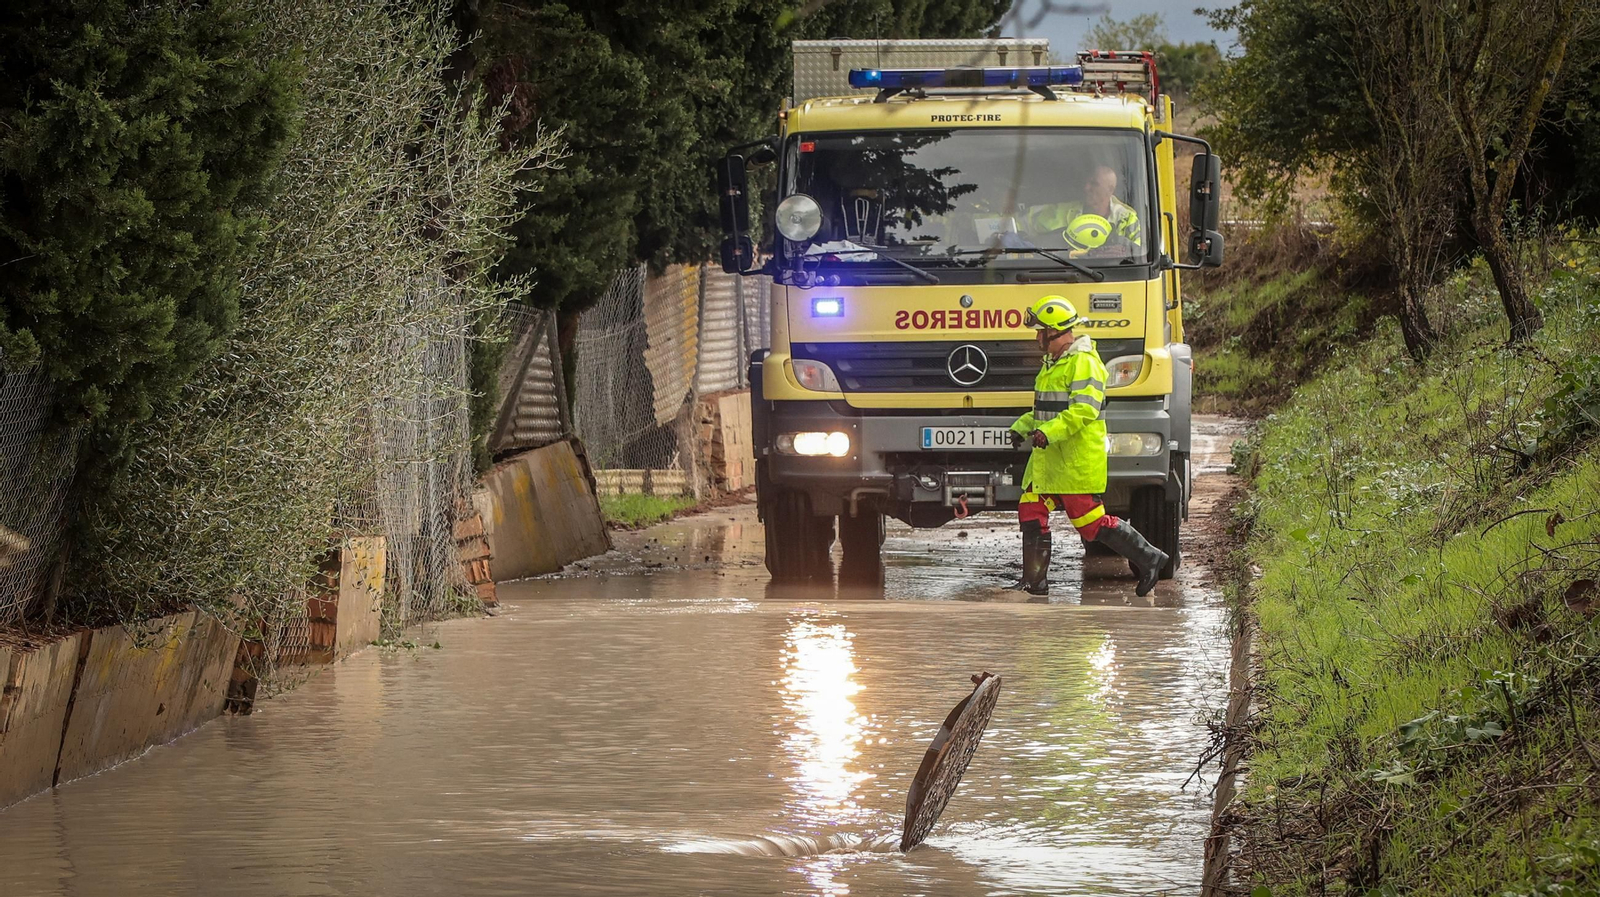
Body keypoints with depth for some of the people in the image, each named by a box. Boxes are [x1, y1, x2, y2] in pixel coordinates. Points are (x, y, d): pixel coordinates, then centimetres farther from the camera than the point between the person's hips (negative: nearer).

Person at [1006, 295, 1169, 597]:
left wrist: (1049, 432, -30)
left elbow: (1084, 410, -24)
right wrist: (1022, 427, 15)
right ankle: (1034, 581, 10)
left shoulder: (1083, 363, -14)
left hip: (1078, 459, -10)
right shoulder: (1053, 364, 19)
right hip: (1048, 458, 10)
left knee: (1090, 521, -8)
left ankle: (1148, 558, 2)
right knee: (1031, 512, 5)